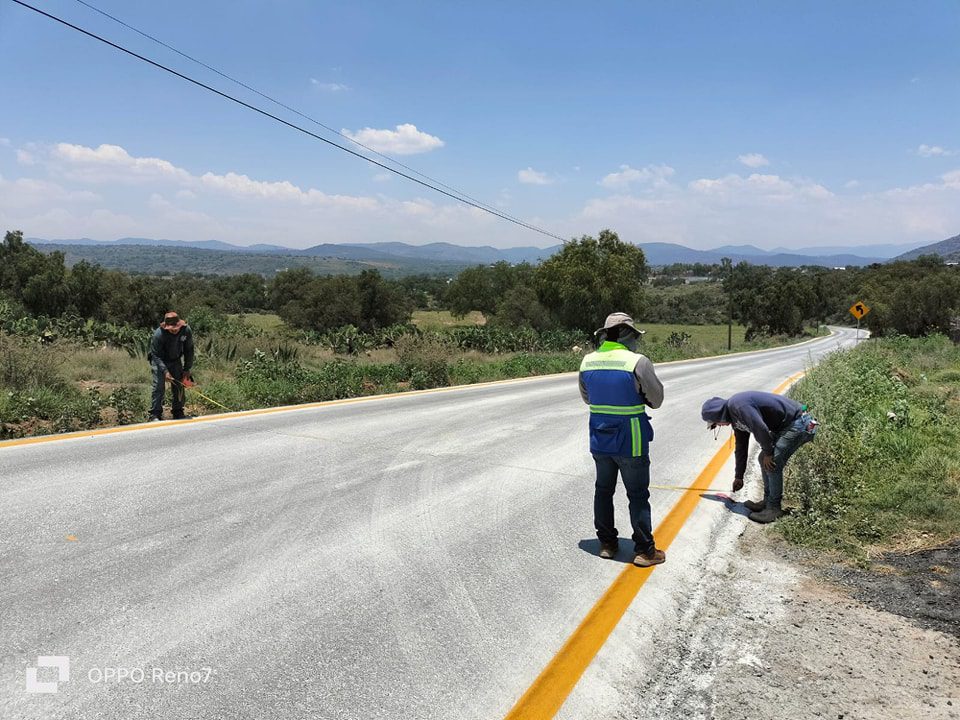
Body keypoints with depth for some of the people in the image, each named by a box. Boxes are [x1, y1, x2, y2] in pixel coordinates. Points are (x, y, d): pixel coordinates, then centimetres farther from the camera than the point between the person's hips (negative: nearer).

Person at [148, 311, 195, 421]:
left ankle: (178, 412, 17)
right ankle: (155, 414, -8)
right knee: (159, 387, -13)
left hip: (176, 361, 4)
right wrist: (165, 371, -36)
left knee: (179, 386, 4)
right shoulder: (158, 335, -29)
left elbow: (189, 350, -4)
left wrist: (187, 369, -5)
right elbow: (156, 355, -24)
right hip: (159, 361, -4)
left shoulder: (186, 331, -18)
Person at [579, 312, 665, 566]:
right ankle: (644, 550, 13)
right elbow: (656, 399, -7)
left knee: (603, 491, 18)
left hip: (599, 441, 5)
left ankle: (607, 543, 27)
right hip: (631, 443, -4)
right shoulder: (637, 362, -18)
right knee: (638, 495, 7)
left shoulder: (587, 362, -1)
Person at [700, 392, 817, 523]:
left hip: (797, 423, -10)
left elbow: (760, 429, -29)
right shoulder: (735, 417, 11)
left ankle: (774, 508, -2)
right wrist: (738, 476, 27)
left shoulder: (737, 405, -22)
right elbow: (741, 446, 21)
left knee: (772, 463, -13)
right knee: (764, 460, 11)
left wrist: (768, 452, -13)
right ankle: (768, 502, 20)